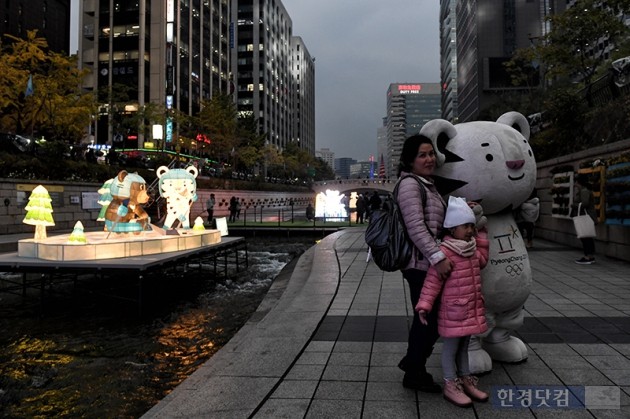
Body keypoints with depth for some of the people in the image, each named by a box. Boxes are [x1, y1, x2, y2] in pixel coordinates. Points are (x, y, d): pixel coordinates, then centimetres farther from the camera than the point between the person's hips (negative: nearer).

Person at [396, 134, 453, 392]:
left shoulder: (428, 185, 18)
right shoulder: (410, 184, -13)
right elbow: (415, 227, -22)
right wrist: (437, 257, -27)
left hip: (430, 263, 10)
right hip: (421, 264, -10)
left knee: (431, 317, 19)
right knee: (427, 318, 2)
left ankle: (412, 361, 36)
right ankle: (414, 374, 19)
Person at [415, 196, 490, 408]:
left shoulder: (471, 249, 8)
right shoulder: (445, 251, -20)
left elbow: (481, 259, 28)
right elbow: (433, 280, -20)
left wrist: (481, 234, 21)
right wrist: (424, 304, -24)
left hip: (472, 308, 8)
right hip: (453, 310, -8)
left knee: (464, 345, 20)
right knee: (451, 346, 5)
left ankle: (466, 381, 33)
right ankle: (450, 386, 16)